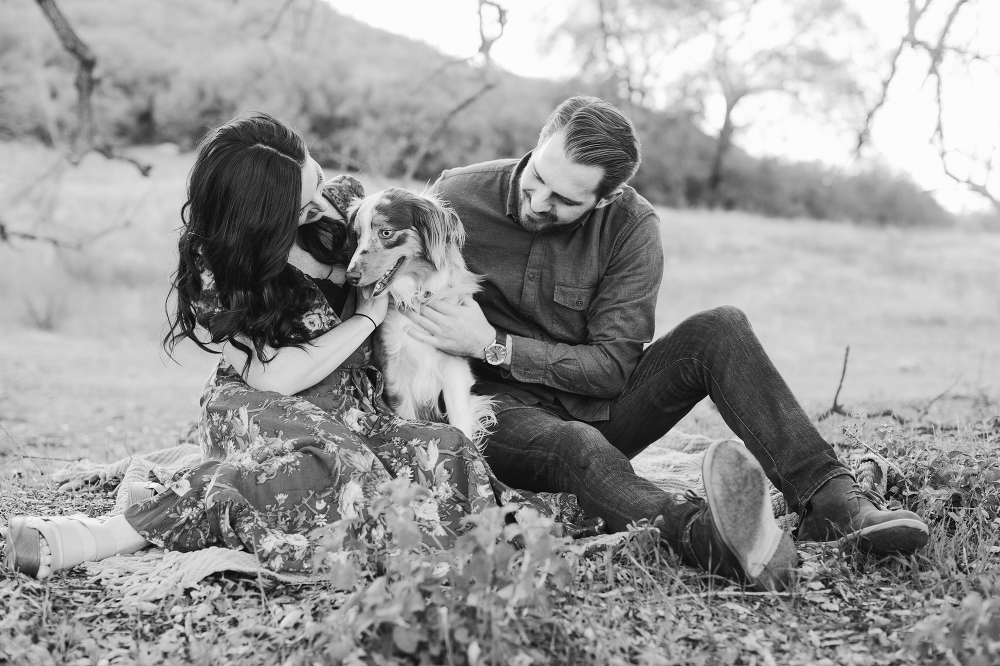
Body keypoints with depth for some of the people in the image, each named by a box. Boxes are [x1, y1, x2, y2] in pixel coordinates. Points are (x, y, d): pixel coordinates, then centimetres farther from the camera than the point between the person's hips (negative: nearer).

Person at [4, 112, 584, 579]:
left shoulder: (348, 199, -1)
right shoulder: (212, 263, -12)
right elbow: (276, 377, -15)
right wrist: (370, 313, -12)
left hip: (361, 409, 5)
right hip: (263, 414, -4)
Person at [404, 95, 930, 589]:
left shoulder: (630, 225, -11)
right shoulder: (456, 198, -11)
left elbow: (613, 366, -12)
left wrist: (493, 345, -21)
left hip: (597, 404, 3)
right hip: (507, 411, -2)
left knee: (719, 330, -21)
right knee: (578, 447, -39)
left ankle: (829, 501, -33)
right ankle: (703, 540, -68)